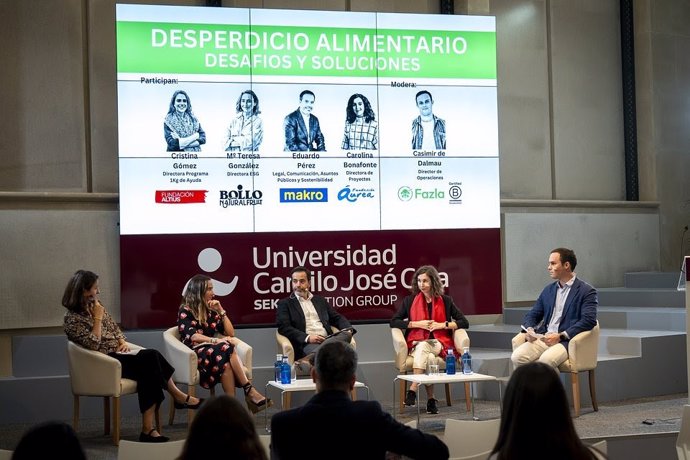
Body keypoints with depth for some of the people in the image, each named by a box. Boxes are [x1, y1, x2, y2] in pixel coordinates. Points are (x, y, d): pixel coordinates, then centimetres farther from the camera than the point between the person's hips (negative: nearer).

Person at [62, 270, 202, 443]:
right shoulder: (72, 318, -9)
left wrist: (122, 341, 3)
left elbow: (114, 327, 22)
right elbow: (93, 344, -19)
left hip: (117, 353, 7)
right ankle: (178, 396, -17)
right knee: (150, 359, -28)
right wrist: (97, 318, -14)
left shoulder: (95, 305, 13)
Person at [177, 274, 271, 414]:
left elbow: (231, 333, 14)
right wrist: (215, 340, -27)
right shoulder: (185, 311, 2)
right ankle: (249, 391, -41)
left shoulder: (210, 310, 19)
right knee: (226, 349, -35)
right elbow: (191, 336, -15)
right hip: (195, 354, -5)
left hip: (211, 351, 5)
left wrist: (221, 311, 7)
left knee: (226, 361, -35)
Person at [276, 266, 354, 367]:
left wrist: (348, 329, 3)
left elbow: (337, 318, 28)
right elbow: (284, 327, 0)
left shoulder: (320, 300, 29)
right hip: (306, 344, -6)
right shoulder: (285, 303, 13)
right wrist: (307, 337, -15)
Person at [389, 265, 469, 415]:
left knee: (423, 347, -36)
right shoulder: (410, 301, 13)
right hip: (416, 344, 1)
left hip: (439, 343, -1)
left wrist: (442, 325, -5)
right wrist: (417, 324, -5)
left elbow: (464, 322, 10)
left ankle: (413, 390, -41)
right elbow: (393, 322, 6)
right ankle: (431, 399, -39)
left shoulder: (445, 301, 12)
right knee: (428, 358, -36)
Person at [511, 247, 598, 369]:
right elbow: (532, 315, 24)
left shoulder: (587, 291, 1)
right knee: (517, 357, -23)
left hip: (567, 340, -5)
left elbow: (588, 320, -11)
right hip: (543, 337, 5)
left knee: (546, 360, -36)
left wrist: (561, 336, -19)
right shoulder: (548, 289, 21)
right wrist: (529, 330, -1)